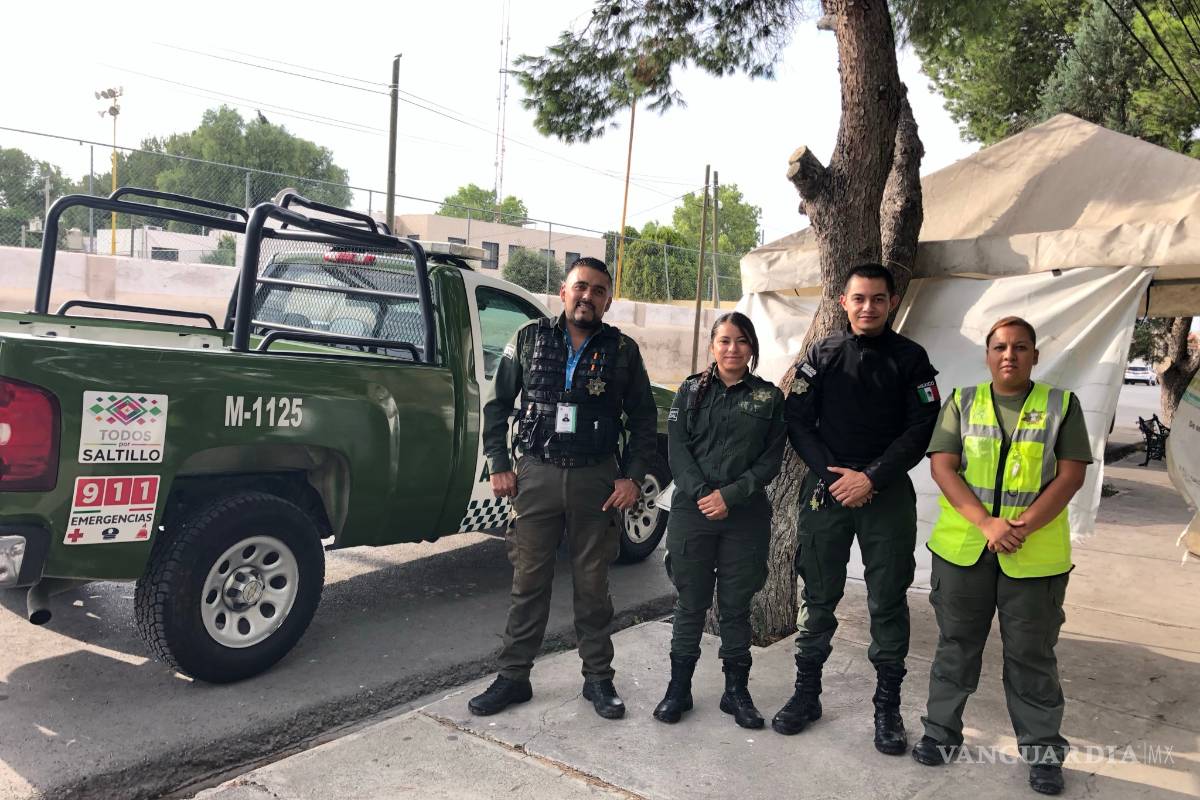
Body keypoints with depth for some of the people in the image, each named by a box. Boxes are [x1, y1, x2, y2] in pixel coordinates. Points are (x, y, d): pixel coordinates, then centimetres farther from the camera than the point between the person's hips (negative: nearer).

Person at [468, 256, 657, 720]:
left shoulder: (622, 350, 3)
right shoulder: (531, 338, 3)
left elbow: (644, 418, 7)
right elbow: (497, 404, 7)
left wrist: (633, 476, -2)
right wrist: (499, 465, 0)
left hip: (596, 480, 0)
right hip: (536, 475, 0)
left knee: (592, 585, 9)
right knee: (528, 582, 7)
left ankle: (598, 679, 24)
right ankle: (513, 677, 21)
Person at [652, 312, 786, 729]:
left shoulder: (769, 397, 5)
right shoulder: (691, 391, 6)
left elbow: (771, 459, 0)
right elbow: (677, 449, -1)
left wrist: (730, 495, -12)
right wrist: (701, 494, -14)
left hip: (746, 517, 0)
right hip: (691, 511, 0)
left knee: (736, 605, 8)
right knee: (690, 602, 6)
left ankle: (737, 690, 21)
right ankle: (678, 687, 17)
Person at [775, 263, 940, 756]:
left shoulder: (910, 358, 3)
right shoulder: (822, 355, 5)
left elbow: (921, 429, -3)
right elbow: (798, 421, 1)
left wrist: (871, 477, -13)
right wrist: (832, 474, -10)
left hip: (887, 493, -1)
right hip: (826, 490, 1)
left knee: (888, 602, 5)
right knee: (818, 598, 8)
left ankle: (887, 705, 18)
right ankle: (806, 694, 21)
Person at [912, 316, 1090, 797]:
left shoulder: (1061, 405, 3)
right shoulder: (962, 403, 5)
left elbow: (1071, 474, -4)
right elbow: (942, 467, -4)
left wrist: (1022, 527, -16)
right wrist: (987, 524, -17)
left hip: (1035, 555, -1)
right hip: (962, 549, 1)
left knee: (1031, 654, 9)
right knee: (956, 645, 12)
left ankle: (1042, 750, 24)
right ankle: (942, 731, 26)